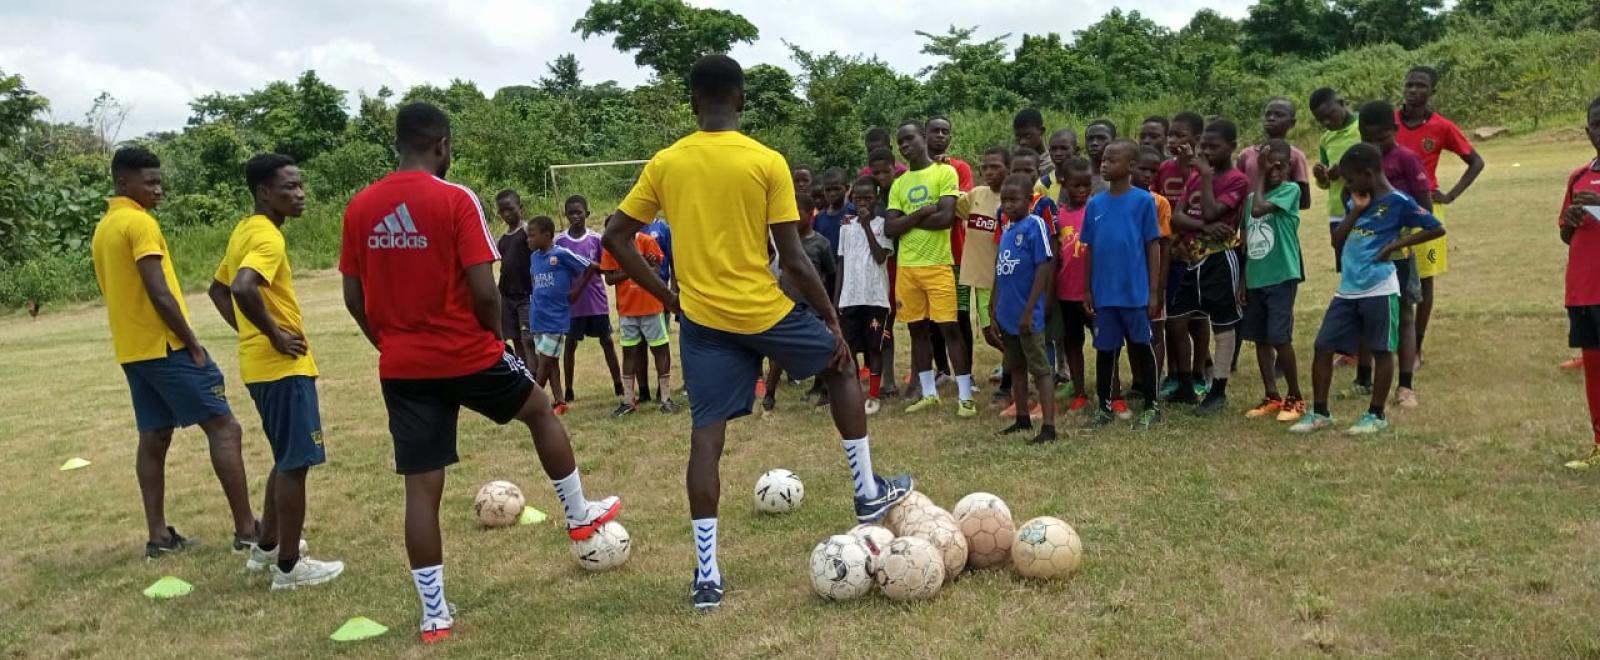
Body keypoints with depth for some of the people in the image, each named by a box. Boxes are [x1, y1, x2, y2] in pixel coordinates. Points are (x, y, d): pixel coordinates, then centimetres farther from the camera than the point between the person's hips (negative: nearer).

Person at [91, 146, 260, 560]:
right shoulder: (140, 222, -14)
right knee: (223, 427, -6)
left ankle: (158, 536, 14)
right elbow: (159, 293, -20)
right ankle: (246, 529, -7)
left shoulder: (103, 229, 16)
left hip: (133, 350, 9)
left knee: (153, 439, 12)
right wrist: (192, 342, -13)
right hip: (165, 347, -9)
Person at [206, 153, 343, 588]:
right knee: (295, 463, -3)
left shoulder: (245, 230, 14)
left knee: (287, 460, 21)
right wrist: (274, 334, -21)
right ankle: (289, 566, 4)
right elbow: (243, 289, -34)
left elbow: (218, 289, 23)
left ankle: (266, 547, 30)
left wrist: (249, 332, 16)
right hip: (283, 366, -10)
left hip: (262, 365, 10)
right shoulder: (268, 237, -17)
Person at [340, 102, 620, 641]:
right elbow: (483, 292, -16)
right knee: (540, 410, 23)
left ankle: (434, 614, 12)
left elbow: (353, 298, 7)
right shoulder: (456, 199, -12)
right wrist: (494, 338, 2)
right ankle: (579, 515, 35)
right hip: (468, 355, -4)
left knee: (421, 488, 6)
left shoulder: (359, 207, 3)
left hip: (401, 368, 4)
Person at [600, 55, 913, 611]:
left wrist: (666, 296, 9)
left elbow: (615, 238, 3)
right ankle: (868, 494, 28)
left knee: (707, 433, 6)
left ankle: (706, 574, 5)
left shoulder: (665, 164, 1)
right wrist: (834, 320, 0)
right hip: (764, 312, -2)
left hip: (702, 318, 3)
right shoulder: (767, 163, -8)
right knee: (841, 366, 22)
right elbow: (793, 258, -10)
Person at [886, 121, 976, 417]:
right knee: (917, 329, 9)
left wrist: (908, 220, -5)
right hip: (907, 266, 5)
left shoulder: (945, 172, -3)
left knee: (949, 327, -6)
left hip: (938, 264, -5)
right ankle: (929, 393, 20)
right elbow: (889, 228, 2)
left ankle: (965, 396, 0)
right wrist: (922, 213, -11)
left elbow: (946, 217, -15)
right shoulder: (899, 184, 12)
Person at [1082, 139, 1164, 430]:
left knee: (1141, 347, 7)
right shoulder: (1095, 204, 5)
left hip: (1135, 292, -3)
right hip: (1103, 292, 3)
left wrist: (1154, 291, -6)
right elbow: (1090, 249, 9)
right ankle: (1104, 407, 23)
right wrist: (1087, 289, 8)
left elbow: (1153, 246, -4)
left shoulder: (1143, 201, -6)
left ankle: (1151, 406, 20)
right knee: (1104, 349, 11)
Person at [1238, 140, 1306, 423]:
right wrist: (1242, 280, 13)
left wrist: (1260, 177, -10)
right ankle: (1272, 397, 20)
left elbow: (1258, 210, -24)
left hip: (1281, 278, -6)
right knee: (1260, 338, 9)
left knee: (1280, 338, -8)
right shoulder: (1251, 197, 12)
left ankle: (1296, 398, 7)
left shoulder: (1290, 189, -6)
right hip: (1255, 279, 6)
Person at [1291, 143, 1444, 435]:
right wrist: (1356, 210, -2)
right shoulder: (1357, 201, 12)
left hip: (1379, 289, -7)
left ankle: (1376, 415, 16)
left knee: (1381, 351, 5)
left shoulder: (1397, 202, -8)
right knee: (1323, 346, 4)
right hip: (1347, 289, 7)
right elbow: (1337, 239, 8)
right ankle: (1319, 413, 13)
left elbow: (1436, 228, -9)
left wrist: (1395, 245, -12)